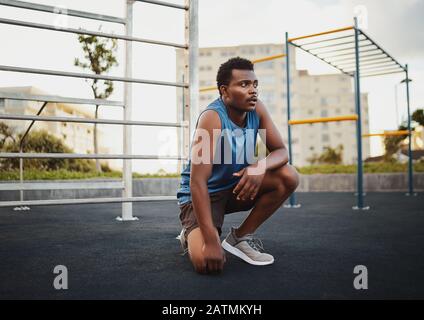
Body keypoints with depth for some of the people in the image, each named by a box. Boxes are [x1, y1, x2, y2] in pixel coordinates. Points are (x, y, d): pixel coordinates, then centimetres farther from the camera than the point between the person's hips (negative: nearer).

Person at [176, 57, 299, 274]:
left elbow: (281, 151, -5)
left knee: (289, 177, -16)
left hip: (236, 185, 6)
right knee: (207, 262, -29)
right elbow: (198, 181, -32)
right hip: (202, 193, -6)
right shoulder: (212, 118, -28)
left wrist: (260, 166, -32)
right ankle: (191, 236, 10)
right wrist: (211, 241, -37)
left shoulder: (257, 109, -8)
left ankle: (241, 237, 0)